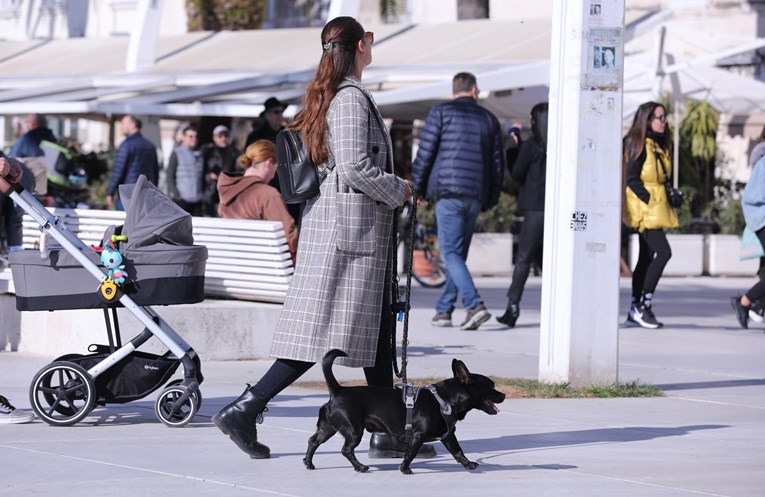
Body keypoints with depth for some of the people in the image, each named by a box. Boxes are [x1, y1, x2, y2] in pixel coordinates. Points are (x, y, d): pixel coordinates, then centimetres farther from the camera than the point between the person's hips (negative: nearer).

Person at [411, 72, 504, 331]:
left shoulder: (441, 112, 1)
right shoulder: (488, 118, 14)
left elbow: (425, 153, -3)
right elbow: (497, 163, 15)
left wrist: (417, 189, 8)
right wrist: (490, 200, 22)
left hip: (449, 192, -5)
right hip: (476, 197, 5)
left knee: (451, 253, -6)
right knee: (458, 253, 14)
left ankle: (475, 305, -22)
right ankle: (444, 309, 16)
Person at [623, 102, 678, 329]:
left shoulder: (658, 146, 16)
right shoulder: (639, 145, -11)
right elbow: (632, 179, -16)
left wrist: (671, 195, 7)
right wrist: (649, 200, -19)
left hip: (655, 210, 10)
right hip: (644, 210, -9)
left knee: (647, 257, 8)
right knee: (662, 252, -18)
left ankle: (635, 312, 10)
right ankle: (644, 304, -14)